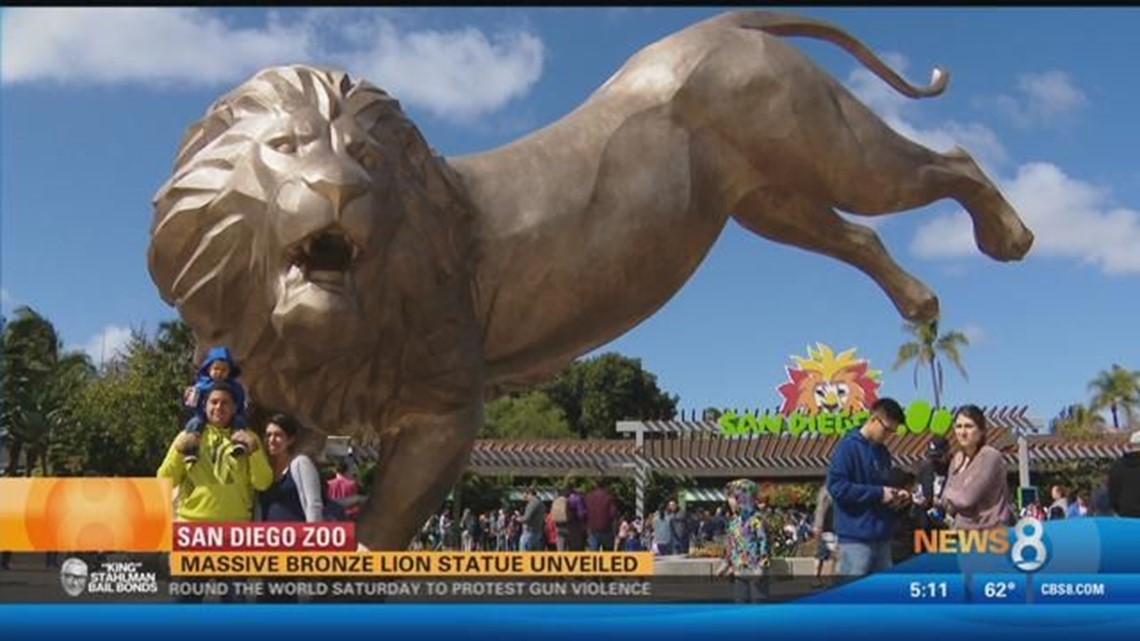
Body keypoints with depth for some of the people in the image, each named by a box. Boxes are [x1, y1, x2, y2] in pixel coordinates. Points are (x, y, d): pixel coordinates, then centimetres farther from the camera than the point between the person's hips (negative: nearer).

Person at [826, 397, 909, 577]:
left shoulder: (882, 452, 16)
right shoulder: (848, 446, -9)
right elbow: (836, 486, -18)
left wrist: (895, 495, 3)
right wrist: (878, 493, -17)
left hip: (881, 536, 8)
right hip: (856, 537, -8)